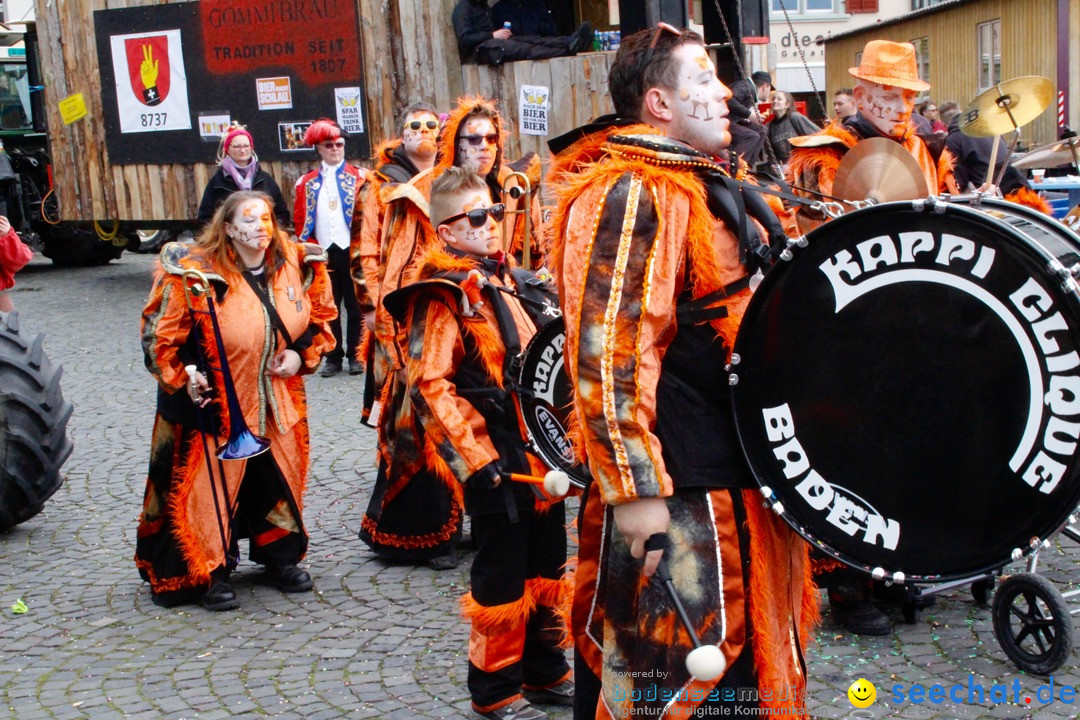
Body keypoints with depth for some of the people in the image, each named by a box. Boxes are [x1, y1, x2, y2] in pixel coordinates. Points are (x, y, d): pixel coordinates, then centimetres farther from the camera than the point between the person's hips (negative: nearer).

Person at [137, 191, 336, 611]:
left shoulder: (295, 265, -1)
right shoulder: (199, 274, -16)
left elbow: (320, 316, 12)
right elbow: (160, 334, -8)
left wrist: (302, 354, -2)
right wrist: (181, 377, -14)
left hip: (278, 401, 5)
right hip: (215, 404, -5)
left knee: (280, 477, 13)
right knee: (212, 483, -1)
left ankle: (280, 557, 31)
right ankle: (208, 572, 15)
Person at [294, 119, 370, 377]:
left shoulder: (359, 178, 5)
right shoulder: (307, 184, 11)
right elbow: (301, 221, 8)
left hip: (350, 251, -2)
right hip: (323, 253, 2)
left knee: (355, 305, 4)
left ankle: (355, 355, 12)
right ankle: (333, 356, 14)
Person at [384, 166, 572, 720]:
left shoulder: (515, 280, 12)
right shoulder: (443, 295, -12)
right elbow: (429, 386, -18)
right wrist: (476, 459, -19)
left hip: (542, 457, 8)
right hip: (496, 463, -8)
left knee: (547, 565, 17)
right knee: (501, 576, 3)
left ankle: (545, 672, 34)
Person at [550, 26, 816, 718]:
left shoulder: (706, 186, 15)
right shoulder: (627, 198, -17)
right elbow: (605, 354, -23)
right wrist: (633, 489, -25)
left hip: (738, 472, 10)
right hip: (673, 489, -10)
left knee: (748, 656, 21)